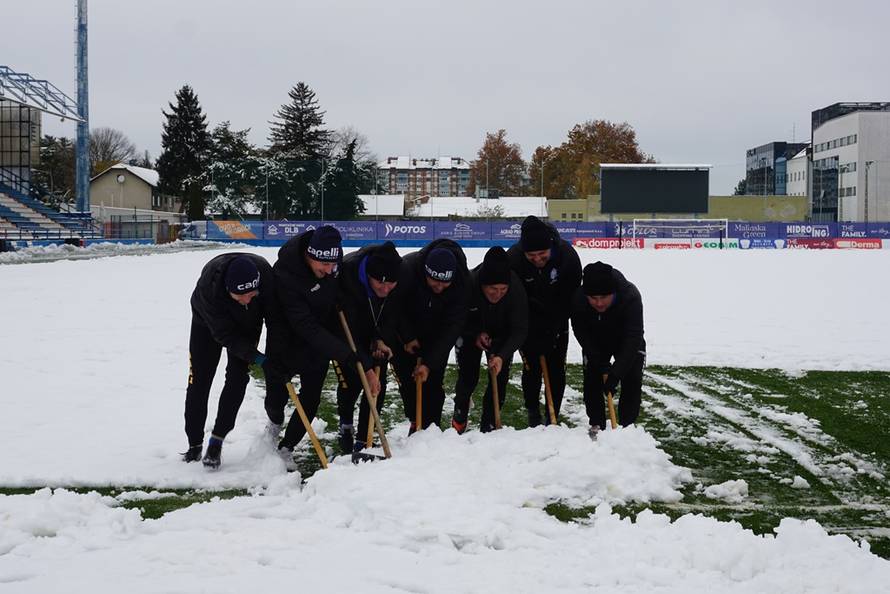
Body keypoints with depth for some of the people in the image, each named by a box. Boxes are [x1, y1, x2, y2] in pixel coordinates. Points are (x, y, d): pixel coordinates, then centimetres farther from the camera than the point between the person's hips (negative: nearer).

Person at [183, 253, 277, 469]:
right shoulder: (208, 285, -42)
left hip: (247, 323, 2)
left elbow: (274, 313, -21)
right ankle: (194, 445, 11)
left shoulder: (264, 271, -38)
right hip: (208, 323, -1)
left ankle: (216, 441, -4)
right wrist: (255, 357, -36)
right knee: (199, 380, -2)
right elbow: (224, 334, -33)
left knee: (237, 377, -10)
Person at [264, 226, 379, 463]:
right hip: (286, 343, -4)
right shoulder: (285, 276, -38)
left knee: (311, 399, 3)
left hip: (320, 342, 4)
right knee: (276, 397, 13)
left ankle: (286, 447, 23)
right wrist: (351, 357, -43)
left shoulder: (330, 258, -19)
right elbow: (308, 329, -39)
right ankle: (275, 422, 49)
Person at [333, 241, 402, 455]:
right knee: (350, 382, -6)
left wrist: (381, 340, -24)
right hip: (345, 332, -3)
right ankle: (346, 424, 26)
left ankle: (363, 441, 8)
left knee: (378, 385, -4)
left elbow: (393, 315, -9)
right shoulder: (346, 274, -39)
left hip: (376, 335, 3)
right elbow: (347, 329, -36)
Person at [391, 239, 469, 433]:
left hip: (437, 336, 0)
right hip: (405, 333, 0)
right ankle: (416, 423, 19)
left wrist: (429, 363, -30)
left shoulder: (462, 281, -30)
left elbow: (452, 326, -27)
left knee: (433, 383, -6)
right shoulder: (407, 268, -34)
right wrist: (407, 338, -16)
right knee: (407, 380, 1)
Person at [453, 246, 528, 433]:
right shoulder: (467, 285, -37)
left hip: (501, 337, 1)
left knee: (499, 378, -5)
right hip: (469, 335, -1)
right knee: (468, 376, -1)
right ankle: (459, 416, 29)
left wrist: (502, 356, -39)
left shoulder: (516, 289, -35)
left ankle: (488, 425, 13)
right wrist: (475, 335, -28)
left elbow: (519, 330, -28)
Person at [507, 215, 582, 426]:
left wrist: (553, 328, -18)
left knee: (556, 368, 2)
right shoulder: (512, 258, -30)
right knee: (531, 367, 0)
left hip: (556, 320, 1)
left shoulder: (568, 255, -27)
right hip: (527, 320, -1)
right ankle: (533, 413, 19)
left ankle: (553, 416, 12)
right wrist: (531, 335, -20)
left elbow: (570, 297, -17)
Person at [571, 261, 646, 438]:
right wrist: (601, 364, -26)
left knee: (632, 380, -7)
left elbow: (633, 338, -40)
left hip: (628, 343, -1)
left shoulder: (631, 297, -41)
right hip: (595, 344, 2)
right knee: (591, 380, -3)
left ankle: (628, 426, 5)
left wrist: (616, 372, -44)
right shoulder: (578, 300, -34)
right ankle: (596, 424, 10)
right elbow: (581, 333, -20)